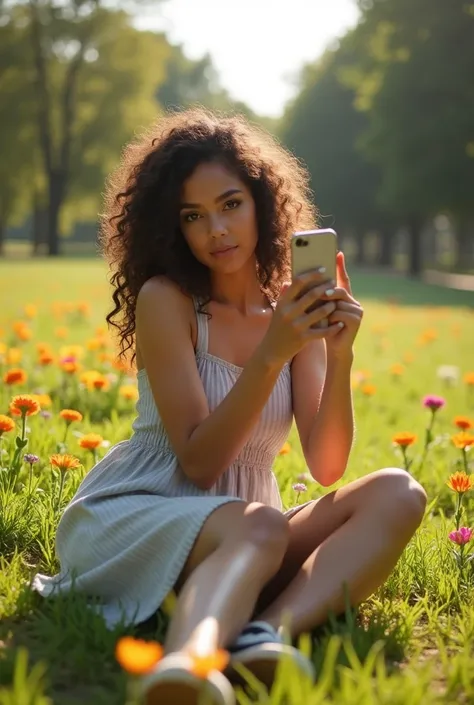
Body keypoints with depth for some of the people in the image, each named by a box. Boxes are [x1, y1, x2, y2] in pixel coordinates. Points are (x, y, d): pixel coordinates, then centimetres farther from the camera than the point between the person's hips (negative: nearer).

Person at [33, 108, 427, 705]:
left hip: (243, 527, 5)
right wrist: (270, 355, -26)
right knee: (259, 526, -37)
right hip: (128, 518, -5)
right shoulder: (164, 299, -8)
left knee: (396, 494, -19)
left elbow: (325, 467, -4)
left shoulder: (293, 308, 5)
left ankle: (265, 630, -41)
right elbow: (198, 462, -15)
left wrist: (340, 355, -19)